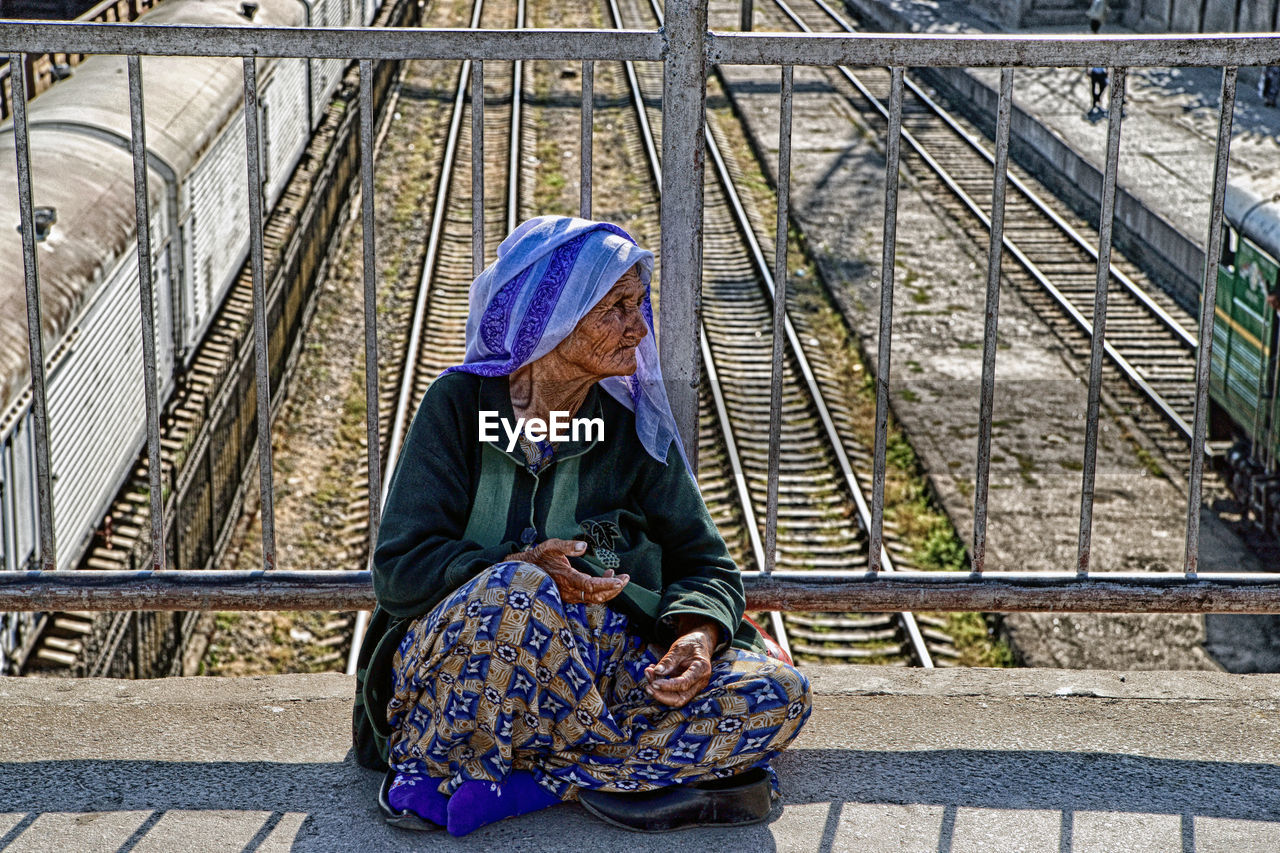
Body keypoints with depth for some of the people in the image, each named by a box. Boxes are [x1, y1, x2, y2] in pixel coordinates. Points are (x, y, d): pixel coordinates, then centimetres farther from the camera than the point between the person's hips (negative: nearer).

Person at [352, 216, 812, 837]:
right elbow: (399, 568, -10)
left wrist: (698, 634, -17)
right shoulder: (460, 404, -4)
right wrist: (523, 567, -27)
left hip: (592, 663, 5)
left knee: (777, 697, -19)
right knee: (518, 592, -38)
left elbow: (703, 560, 6)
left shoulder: (633, 425, 5)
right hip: (452, 668, -4)